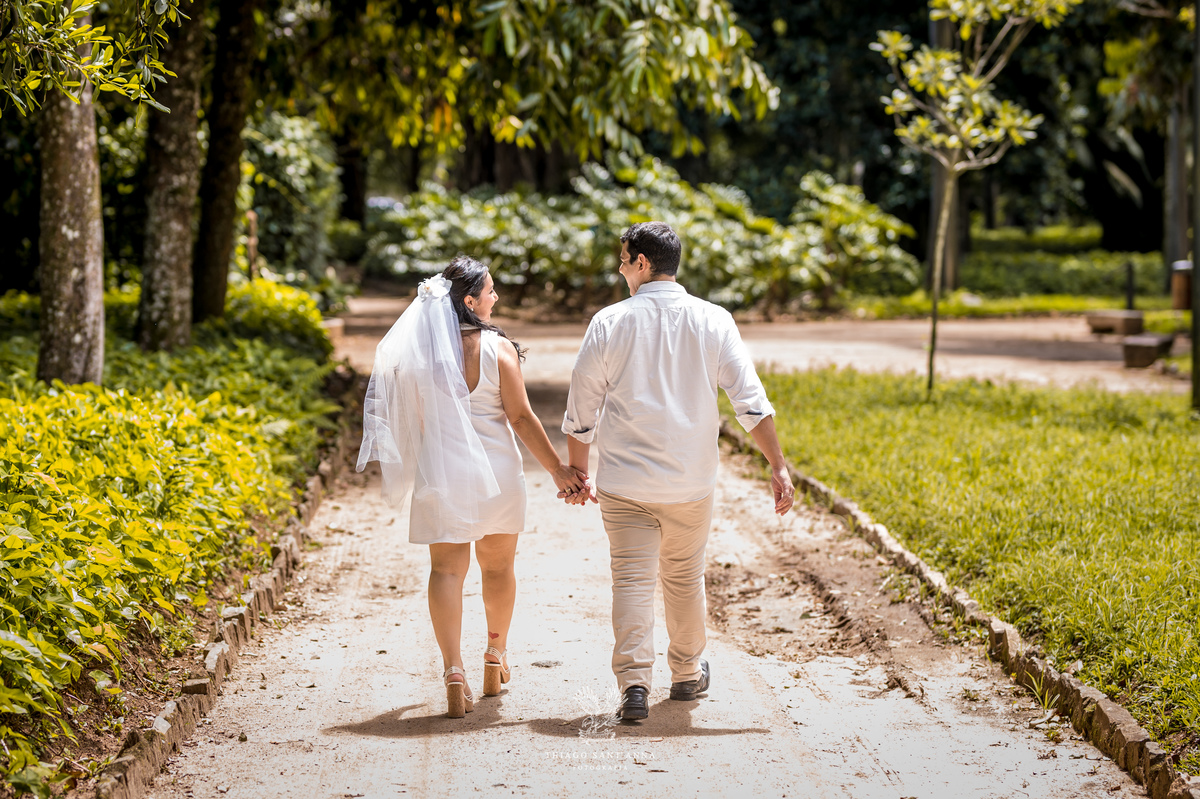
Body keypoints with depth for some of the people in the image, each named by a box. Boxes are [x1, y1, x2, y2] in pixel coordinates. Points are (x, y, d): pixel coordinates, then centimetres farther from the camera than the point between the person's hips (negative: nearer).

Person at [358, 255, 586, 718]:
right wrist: (557, 468, -3)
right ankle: (496, 659, 34)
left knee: (447, 569, 2)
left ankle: (453, 671, -13)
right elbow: (521, 417, -11)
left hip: (440, 472, 1)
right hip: (495, 472, -1)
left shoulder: (418, 349, -1)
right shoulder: (497, 348, -11)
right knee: (498, 566, 18)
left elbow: (410, 417, 7)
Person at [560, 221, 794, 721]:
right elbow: (750, 401, -7)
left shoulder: (610, 323, -4)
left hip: (625, 481, -2)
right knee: (685, 577, 17)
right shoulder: (713, 321, -2)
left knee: (632, 579, 0)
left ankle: (633, 681, -13)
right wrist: (778, 467, -4)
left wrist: (578, 473, 13)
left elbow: (581, 409, 1)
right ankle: (687, 674, 31)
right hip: (691, 481, 2)